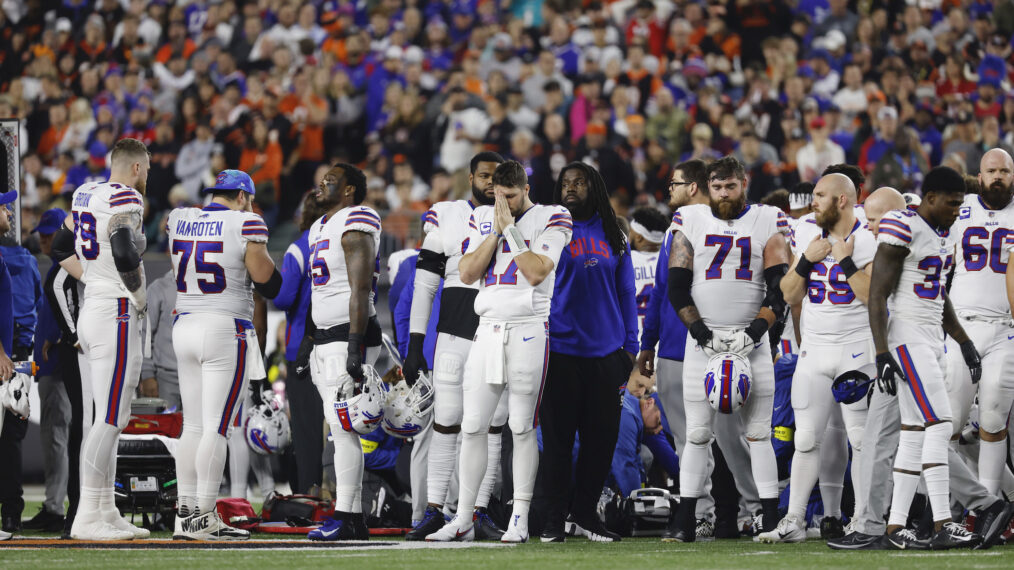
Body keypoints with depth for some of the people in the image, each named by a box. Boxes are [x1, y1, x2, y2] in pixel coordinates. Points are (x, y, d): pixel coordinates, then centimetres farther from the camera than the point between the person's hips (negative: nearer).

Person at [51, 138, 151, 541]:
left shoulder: (86, 195, 13)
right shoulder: (126, 200, -14)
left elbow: (61, 248, 23)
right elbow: (124, 255, -27)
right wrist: (139, 295, -12)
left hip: (92, 309, 10)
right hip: (118, 315, -10)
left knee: (112, 419, 14)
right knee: (110, 420, -8)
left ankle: (106, 512, 15)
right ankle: (87, 519, -10)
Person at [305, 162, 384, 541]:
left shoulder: (355, 226, -11)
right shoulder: (320, 228, 19)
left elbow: (360, 290, -18)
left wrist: (355, 347, -24)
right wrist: (314, 348, 23)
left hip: (350, 335, -10)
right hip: (324, 337, 10)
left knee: (343, 427, -12)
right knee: (339, 428, 8)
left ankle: (345, 519, -12)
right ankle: (355, 518, 9)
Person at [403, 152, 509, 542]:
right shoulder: (446, 217, 5)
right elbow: (425, 284, 5)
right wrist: (414, 345, 0)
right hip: (454, 332, -1)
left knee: (492, 425, 2)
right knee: (446, 422, -2)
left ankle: (479, 512, 7)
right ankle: (434, 510, 4)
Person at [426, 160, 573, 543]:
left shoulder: (550, 219, -2)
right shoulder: (482, 218, 12)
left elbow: (537, 273, -14)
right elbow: (467, 274, 2)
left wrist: (510, 227, -11)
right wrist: (496, 231, -4)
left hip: (528, 332, -4)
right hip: (488, 330, 4)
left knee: (522, 426, -3)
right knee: (473, 426, 1)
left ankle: (519, 520, 1)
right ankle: (463, 521, 5)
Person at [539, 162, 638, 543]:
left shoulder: (612, 237, 11)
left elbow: (626, 293, 14)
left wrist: (630, 346, 8)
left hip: (605, 353, 3)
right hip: (561, 350, -3)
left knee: (602, 437, 5)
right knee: (557, 437, 0)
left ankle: (586, 511, 18)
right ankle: (554, 517, 9)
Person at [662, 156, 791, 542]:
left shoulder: (767, 222, 4)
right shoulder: (690, 221, 6)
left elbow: (779, 287, -1)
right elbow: (677, 287, 2)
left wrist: (754, 333, -13)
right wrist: (703, 334, -9)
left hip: (752, 339, -1)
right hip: (703, 338, 1)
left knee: (758, 432, -3)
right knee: (697, 432, 0)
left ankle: (771, 520, -2)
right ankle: (684, 521, 4)